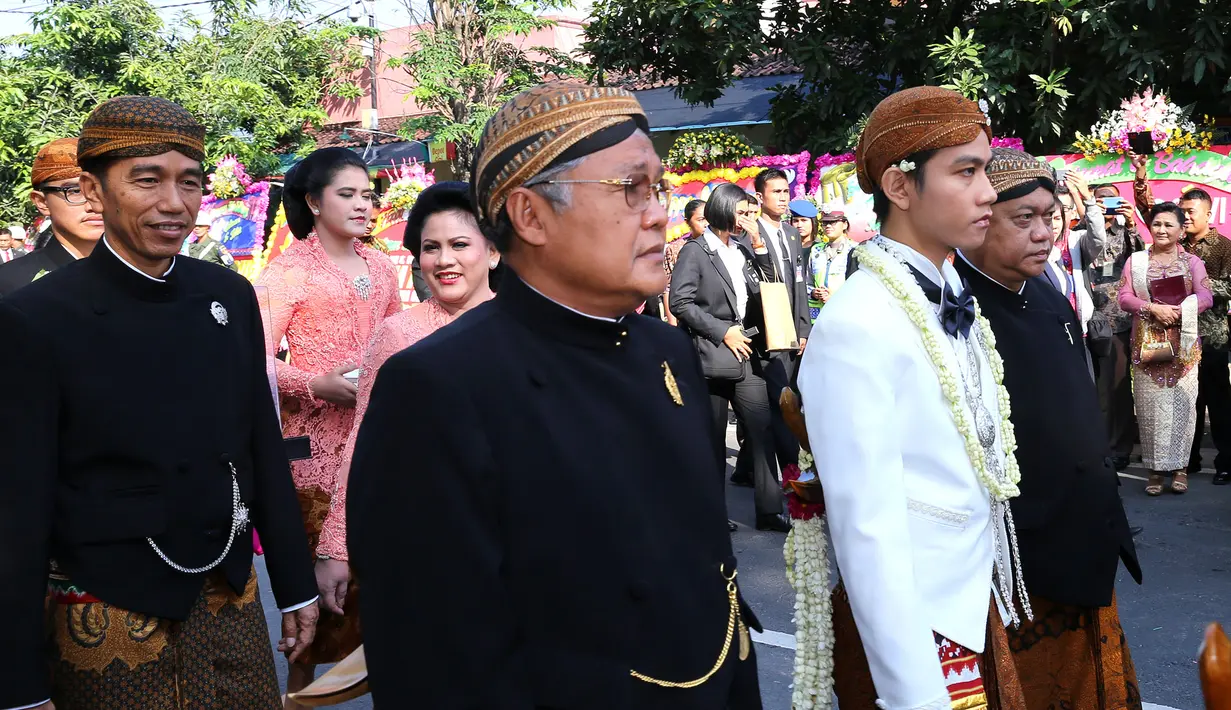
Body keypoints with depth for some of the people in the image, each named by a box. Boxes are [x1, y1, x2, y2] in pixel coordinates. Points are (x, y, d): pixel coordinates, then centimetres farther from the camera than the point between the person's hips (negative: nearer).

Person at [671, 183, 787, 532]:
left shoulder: (744, 249, 14)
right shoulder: (695, 251, -6)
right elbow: (680, 302, -14)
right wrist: (722, 331, -15)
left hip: (746, 351, 6)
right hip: (712, 354, -6)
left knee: (761, 428, 0)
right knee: (713, 437, 3)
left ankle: (769, 509, 3)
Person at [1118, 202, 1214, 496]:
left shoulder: (1192, 261, 7)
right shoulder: (1136, 260, 7)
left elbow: (1205, 296, -3)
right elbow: (1124, 297, -1)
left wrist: (1178, 311, -20)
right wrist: (1153, 309, -17)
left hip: (1184, 343, 0)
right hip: (1147, 342, 0)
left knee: (1181, 402, 0)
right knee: (1151, 403, -1)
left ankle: (1179, 465, 9)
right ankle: (1155, 467, 5)